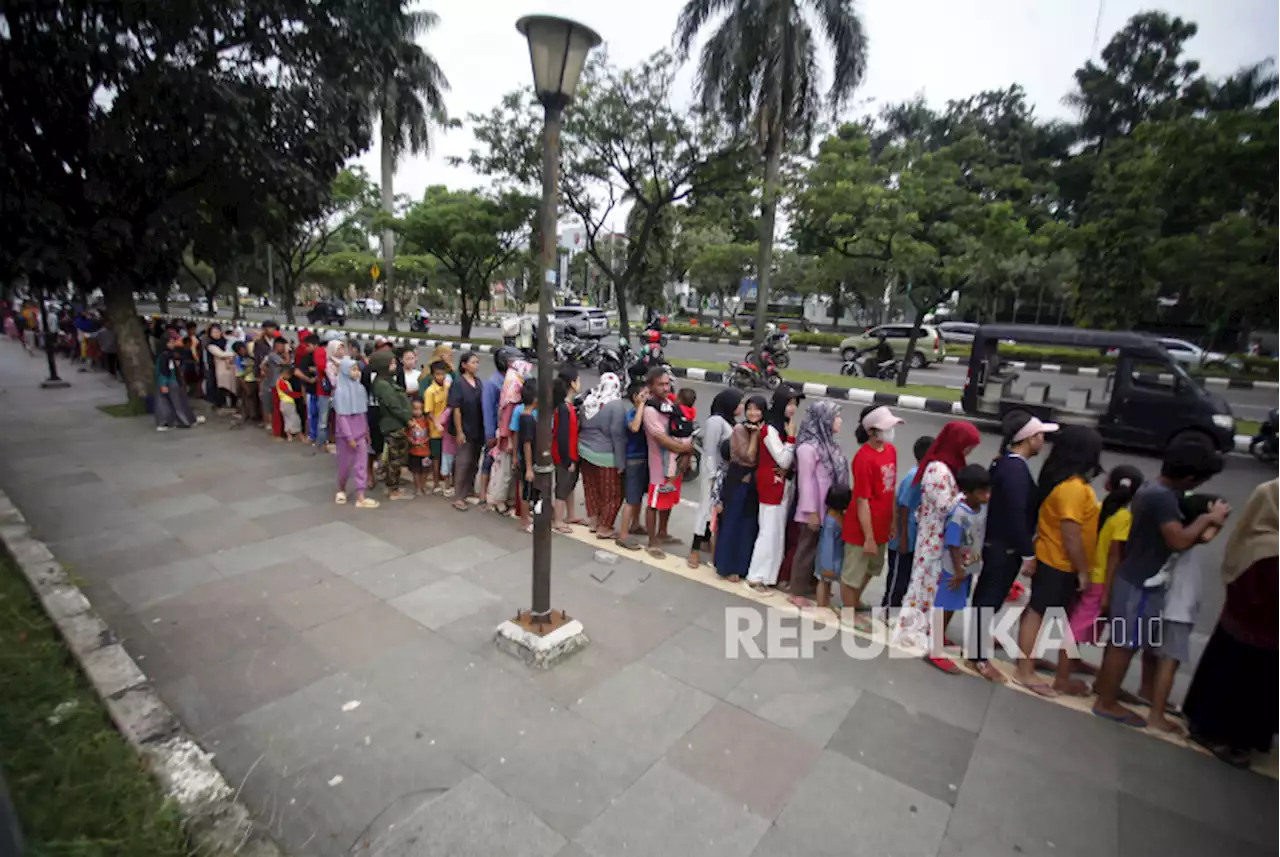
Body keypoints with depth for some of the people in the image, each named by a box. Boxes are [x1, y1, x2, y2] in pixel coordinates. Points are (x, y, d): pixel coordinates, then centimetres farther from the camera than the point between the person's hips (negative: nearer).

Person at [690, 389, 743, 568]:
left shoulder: (729, 421, 11)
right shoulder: (715, 421, -16)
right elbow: (710, 452, -17)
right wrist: (714, 476, -18)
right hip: (716, 473, -8)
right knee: (708, 507, -3)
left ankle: (706, 540, 29)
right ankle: (695, 548, 5)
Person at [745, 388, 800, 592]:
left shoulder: (787, 427, 9)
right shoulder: (770, 429, -16)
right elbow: (783, 461, -17)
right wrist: (791, 437, -17)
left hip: (785, 486, 8)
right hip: (771, 486, -8)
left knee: (779, 533, 11)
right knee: (769, 532, -3)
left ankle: (770, 574, 21)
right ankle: (755, 577, 7)